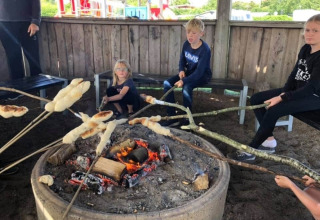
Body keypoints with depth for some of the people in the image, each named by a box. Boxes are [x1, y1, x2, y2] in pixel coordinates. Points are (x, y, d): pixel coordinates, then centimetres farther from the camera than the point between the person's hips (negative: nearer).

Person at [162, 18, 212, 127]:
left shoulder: (205, 49, -25)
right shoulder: (186, 44, -5)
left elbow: (199, 72, -30)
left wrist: (184, 81, -39)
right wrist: (181, 70, -9)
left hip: (203, 75, -7)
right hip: (189, 72, 7)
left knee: (186, 88, -37)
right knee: (167, 83, -13)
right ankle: (172, 118, -9)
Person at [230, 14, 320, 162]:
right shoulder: (305, 49, 4)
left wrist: (282, 98, -25)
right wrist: (283, 93, -7)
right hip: (298, 91, 9)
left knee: (274, 110, -31)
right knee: (256, 99, -1)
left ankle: (249, 151, -19)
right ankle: (269, 141, 2)